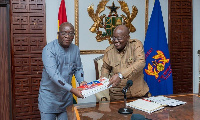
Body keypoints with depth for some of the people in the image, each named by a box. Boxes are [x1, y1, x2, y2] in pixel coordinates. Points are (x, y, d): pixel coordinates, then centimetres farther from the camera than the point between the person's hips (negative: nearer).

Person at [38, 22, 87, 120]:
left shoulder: (75, 49, 2)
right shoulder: (49, 49, -18)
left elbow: (78, 68, 13)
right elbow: (53, 74, -28)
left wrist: (81, 81, -9)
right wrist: (72, 89, -36)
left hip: (66, 95, 5)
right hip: (49, 95, -4)